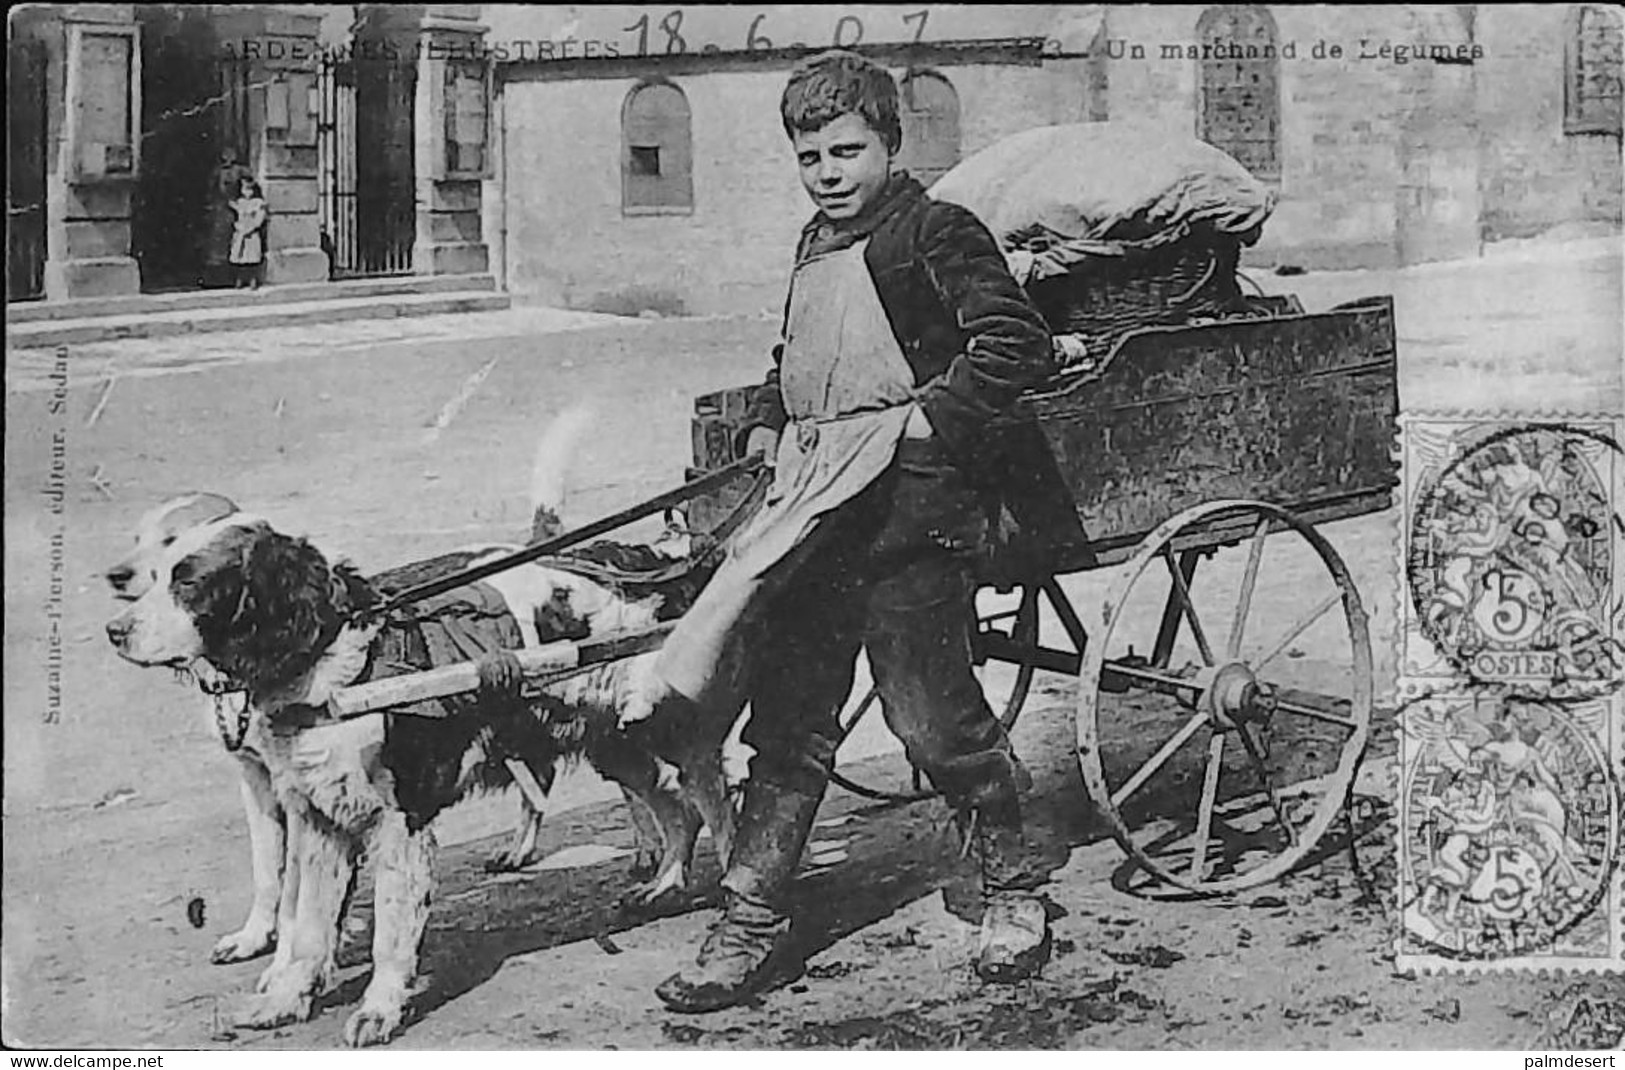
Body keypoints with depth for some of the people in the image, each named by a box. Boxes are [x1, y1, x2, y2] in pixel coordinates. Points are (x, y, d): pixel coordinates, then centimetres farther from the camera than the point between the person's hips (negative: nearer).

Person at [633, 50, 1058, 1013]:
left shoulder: (937, 234, -5)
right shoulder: (817, 246, 20)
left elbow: (1016, 345, -14)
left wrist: (936, 417, -17)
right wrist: (768, 420, 20)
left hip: (911, 510, -8)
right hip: (813, 513, 8)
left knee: (937, 719, 0)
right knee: (788, 723, 7)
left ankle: (1017, 890, 22)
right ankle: (753, 926, 13)